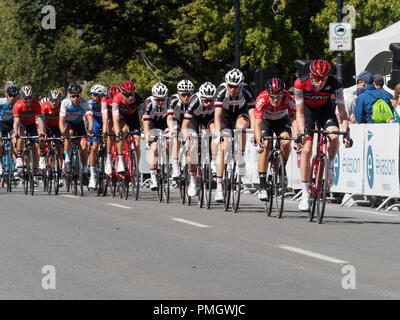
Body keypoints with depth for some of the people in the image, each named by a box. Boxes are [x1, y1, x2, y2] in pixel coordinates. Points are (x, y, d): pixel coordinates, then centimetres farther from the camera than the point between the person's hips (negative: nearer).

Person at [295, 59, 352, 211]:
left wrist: (346, 134, -38)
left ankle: (330, 165, 1)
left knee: (334, 136, -30)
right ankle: (305, 193, -4)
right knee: (306, 149, -13)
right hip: (307, 109, 0)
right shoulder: (301, 83, -32)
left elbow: (342, 112, -26)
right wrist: (302, 133, -43)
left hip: (325, 109, 0)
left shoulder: (334, 84, -30)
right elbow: (299, 113, -29)